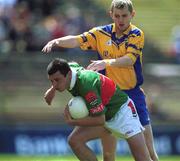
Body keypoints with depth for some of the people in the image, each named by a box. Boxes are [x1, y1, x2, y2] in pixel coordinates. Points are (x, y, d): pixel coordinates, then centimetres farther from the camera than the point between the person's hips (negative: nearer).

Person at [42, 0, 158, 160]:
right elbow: (77, 41, -8)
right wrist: (57, 41, -27)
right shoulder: (101, 33, 2)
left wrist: (107, 62, -36)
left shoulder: (137, 34, -5)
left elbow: (129, 60, -20)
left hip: (133, 93, -1)